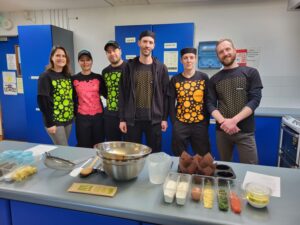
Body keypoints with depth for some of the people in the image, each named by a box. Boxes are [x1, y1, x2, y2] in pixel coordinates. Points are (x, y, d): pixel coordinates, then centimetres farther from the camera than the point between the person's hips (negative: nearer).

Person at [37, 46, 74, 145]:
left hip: (68, 119, 6)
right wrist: (49, 123, -16)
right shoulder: (46, 76, -8)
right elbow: (42, 101, -13)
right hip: (55, 121, -6)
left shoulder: (68, 75, 10)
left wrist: (74, 115, 7)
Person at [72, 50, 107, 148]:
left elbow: (106, 94, 8)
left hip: (98, 116, 1)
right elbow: (72, 99, 7)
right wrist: (75, 114, 4)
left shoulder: (98, 78, 5)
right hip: (82, 117, -1)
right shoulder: (74, 79, 2)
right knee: (84, 146, 7)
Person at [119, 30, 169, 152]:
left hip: (154, 119, 0)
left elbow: (165, 94, 2)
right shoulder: (130, 66, 2)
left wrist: (164, 118, -1)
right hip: (132, 118, 0)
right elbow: (123, 93, 1)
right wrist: (122, 118, -2)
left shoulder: (161, 68, 2)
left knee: (155, 153, 10)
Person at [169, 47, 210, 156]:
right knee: (179, 157, 11)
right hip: (180, 124, 0)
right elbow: (171, 103, 2)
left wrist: (206, 122, -2)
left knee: (203, 156, 10)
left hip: (200, 124, 0)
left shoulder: (204, 78, 3)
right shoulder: (175, 80, 3)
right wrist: (174, 123, -4)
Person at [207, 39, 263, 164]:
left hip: (245, 131, -2)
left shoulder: (251, 73, 2)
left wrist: (234, 121, -18)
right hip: (222, 130, 2)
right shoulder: (214, 79, 8)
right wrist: (223, 122, -17)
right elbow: (210, 104, 1)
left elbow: (255, 100, -7)